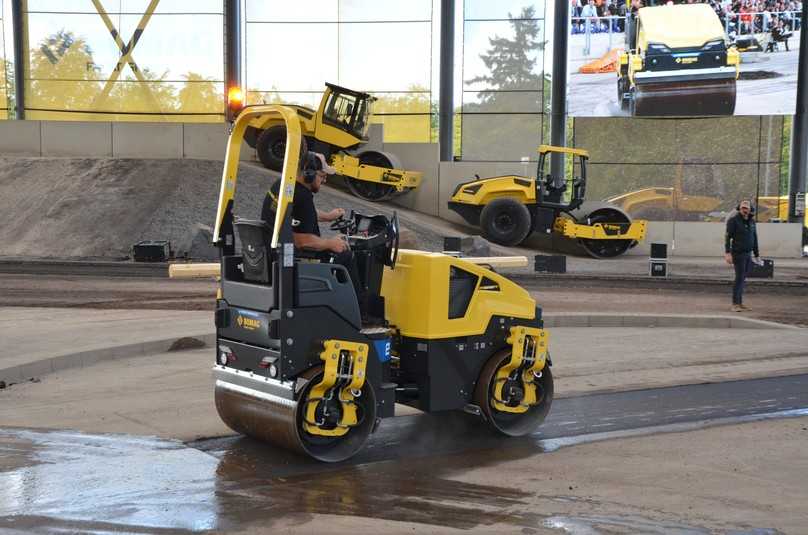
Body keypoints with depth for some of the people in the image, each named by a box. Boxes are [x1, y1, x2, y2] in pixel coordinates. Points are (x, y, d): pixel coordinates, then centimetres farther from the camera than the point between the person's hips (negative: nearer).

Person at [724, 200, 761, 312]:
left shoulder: (751, 221, 10)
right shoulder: (733, 220, -10)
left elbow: (754, 239, 16)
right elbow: (728, 237, -13)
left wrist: (757, 255, 16)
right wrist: (727, 253, -22)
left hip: (748, 254, 6)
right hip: (738, 253, -6)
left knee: (742, 279, 9)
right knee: (739, 278, -12)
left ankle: (740, 303, 14)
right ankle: (735, 304, -11)